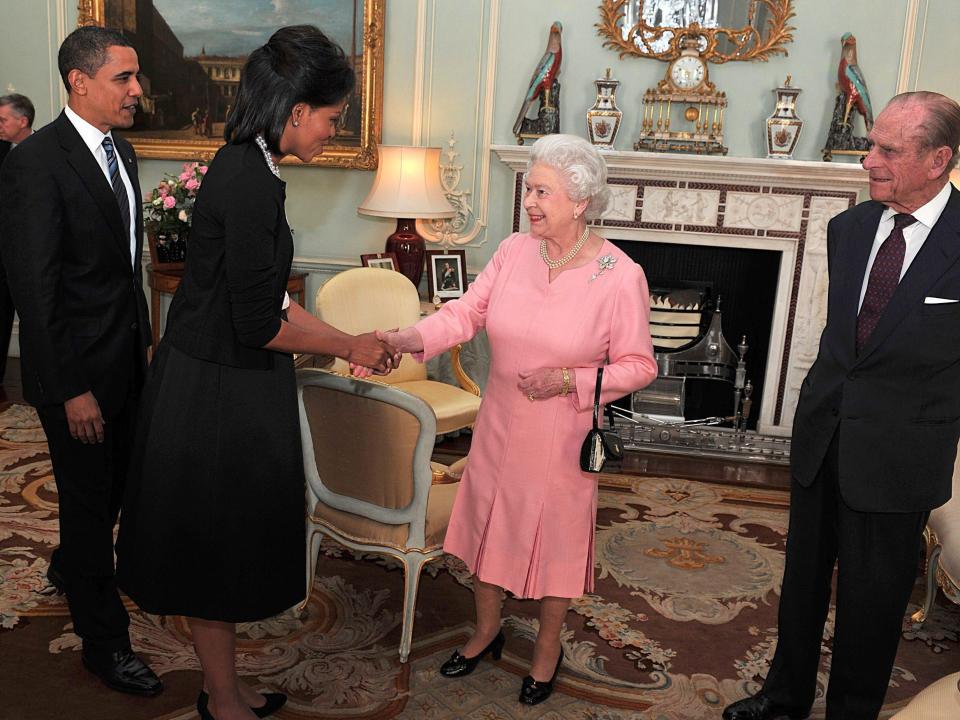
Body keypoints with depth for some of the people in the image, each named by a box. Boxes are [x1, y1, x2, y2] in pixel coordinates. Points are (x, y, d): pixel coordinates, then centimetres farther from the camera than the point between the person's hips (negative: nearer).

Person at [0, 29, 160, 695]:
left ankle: (71, 567, 51)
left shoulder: (120, 150, 7)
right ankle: (105, 640, 25)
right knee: (89, 497, 7)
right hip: (77, 369, -8)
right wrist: (71, 389, -20)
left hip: (127, 357, 8)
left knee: (114, 484, 23)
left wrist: (143, 336, 13)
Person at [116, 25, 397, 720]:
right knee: (217, 552, 9)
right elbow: (260, 325, -22)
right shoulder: (251, 186, -24)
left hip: (222, 385, 10)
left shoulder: (247, 169, 7)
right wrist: (347, 346, -9)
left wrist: (350, 340, 10)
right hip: (220, 397, -10)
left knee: (222, 550, 21)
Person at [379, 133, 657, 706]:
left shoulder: (621, 276, -16)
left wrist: (569, 382, -22)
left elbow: (639, 366, -10)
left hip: (564, 438, -4)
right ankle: (487, 630, 45)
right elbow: (467, 312, -7)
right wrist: (409, 339, -23)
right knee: (488, 524, 18)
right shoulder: (514, 252, -4)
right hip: (499, 428, 4)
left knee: (557, 537, 14)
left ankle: (548, 647, 40)